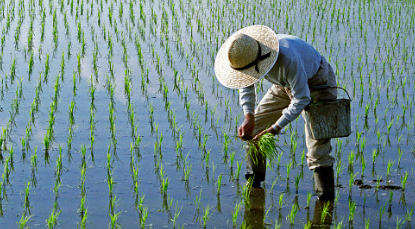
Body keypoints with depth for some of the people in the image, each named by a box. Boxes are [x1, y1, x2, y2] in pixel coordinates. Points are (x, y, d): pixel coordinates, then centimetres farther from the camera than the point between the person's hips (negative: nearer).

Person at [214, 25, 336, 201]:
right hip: (285, 85, 7)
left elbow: (301, 99, -34)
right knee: (255, 125, 3)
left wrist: (276, 128, -33)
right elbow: (247, 85, 0)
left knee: (317, 143, -19)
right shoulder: (247, 55, -21)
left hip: (318, 83, -7)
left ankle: (326, 197, -10)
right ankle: (252, 183, 17)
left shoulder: (288, 59, -43)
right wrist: (248, 117, -12)